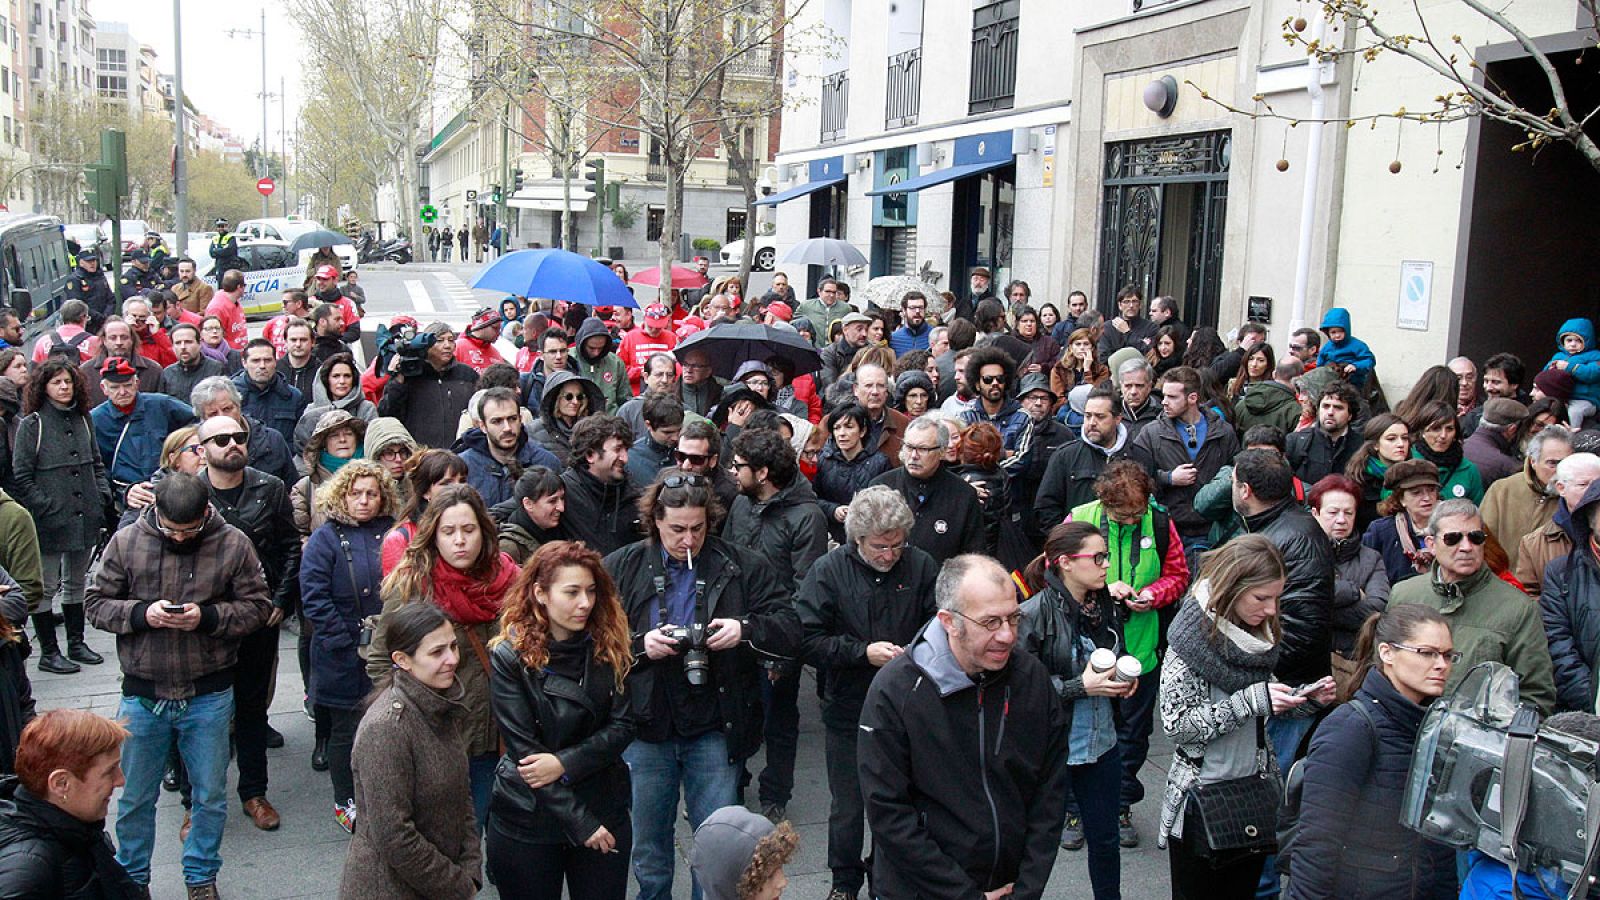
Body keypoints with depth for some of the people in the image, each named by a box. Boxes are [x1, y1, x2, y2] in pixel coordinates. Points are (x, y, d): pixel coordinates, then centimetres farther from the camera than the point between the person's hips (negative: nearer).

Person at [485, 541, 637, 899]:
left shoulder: (610, 647, -3)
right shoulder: (510, 656, -13)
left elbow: (623, 727, -4)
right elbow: (523, 749, -15)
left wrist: (565, 763, -19)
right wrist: (579, 822, -16)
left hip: (604, 810, 3)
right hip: (526, 818, -3)